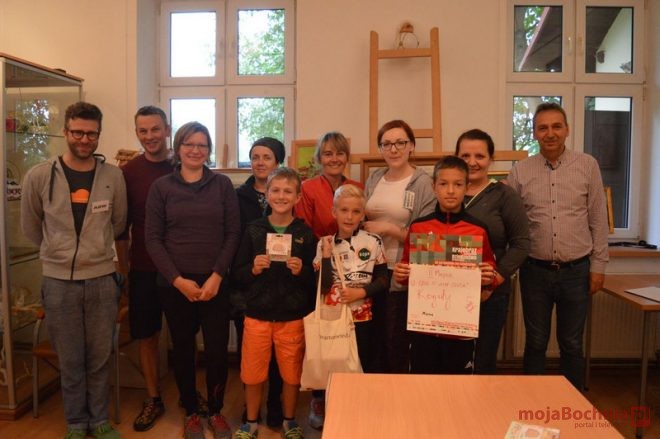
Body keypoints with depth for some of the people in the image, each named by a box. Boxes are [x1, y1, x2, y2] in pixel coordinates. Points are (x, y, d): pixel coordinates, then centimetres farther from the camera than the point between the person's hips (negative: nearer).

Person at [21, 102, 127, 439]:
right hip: (59, 281, -1)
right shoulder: (39, 176, -6)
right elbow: (31, 227, 8)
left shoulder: (113, 176, -3)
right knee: (70, 361, 12)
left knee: (100, 357, 14)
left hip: (102, 279, 1)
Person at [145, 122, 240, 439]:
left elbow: (233, 233, 0)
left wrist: (217, 276, -9)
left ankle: (216, 411, 25)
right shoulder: (161, 187, 3)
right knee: (183, 350, 10)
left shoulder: (222, 184, 3)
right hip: (174, 284, 0)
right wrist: (178, 280, -9)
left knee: (217, 350, 2)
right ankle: (191, 412, 31)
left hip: (215, 282, 0)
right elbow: (152, 238, -1)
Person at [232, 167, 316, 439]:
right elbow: (237, 273, 2)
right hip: (257, 315, 1)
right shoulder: (253, 230, -1)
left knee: (291, 373, 13)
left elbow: (316, 279, -1)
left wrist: (301, 271, -20)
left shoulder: (305, 233, -2)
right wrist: (253, 269, -17)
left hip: (293, 317, 0)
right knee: (253, 373, 12)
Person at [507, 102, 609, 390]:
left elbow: (598, 219, 3)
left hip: (576, 270, 0)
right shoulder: (520, 171, 0)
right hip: (535, 270, 0)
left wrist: (598, 265, 1)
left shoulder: (587, 166, 0)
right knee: (535, 343, 13)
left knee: (572, 344, 13)